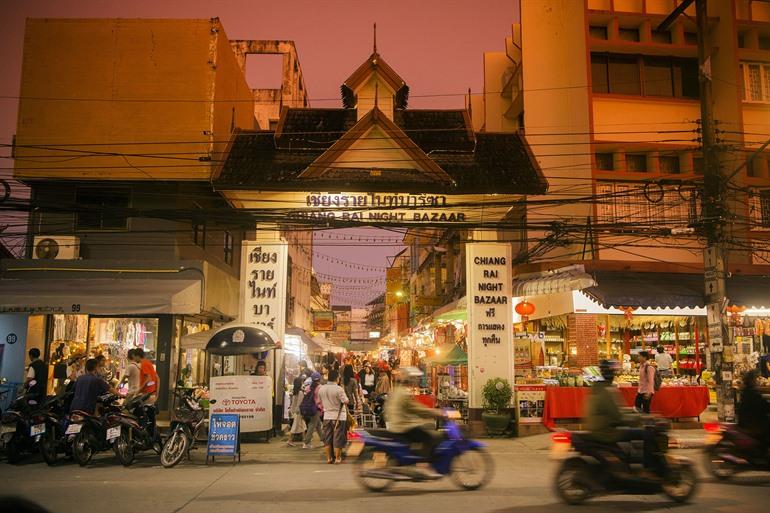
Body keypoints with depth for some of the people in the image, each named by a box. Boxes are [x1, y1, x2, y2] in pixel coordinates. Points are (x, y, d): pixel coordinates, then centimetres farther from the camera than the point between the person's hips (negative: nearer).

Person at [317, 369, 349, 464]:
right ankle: (337, 458, 12)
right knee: (337, 438, 5)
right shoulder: (339, 389, -18)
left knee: (327, 438, 13)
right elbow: (346, 402, -16)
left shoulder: (321, 388, 0)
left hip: (327, 416, 4)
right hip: (339, 416, -4)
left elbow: (319, 402, 10)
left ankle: (329, 458, 18)